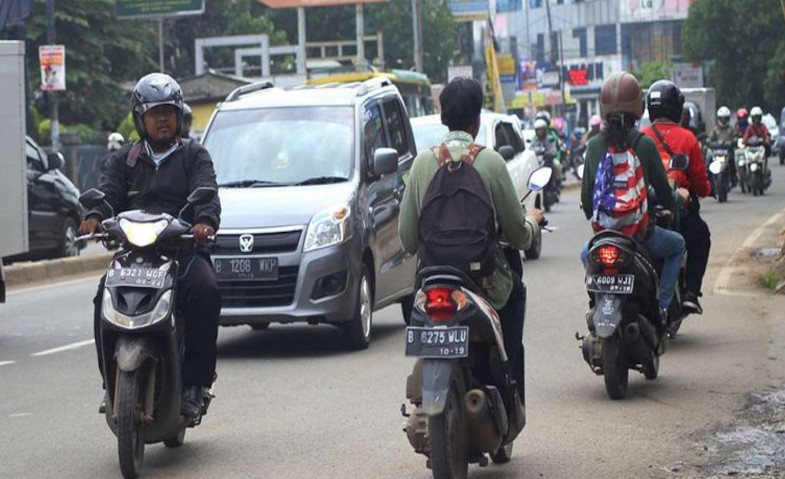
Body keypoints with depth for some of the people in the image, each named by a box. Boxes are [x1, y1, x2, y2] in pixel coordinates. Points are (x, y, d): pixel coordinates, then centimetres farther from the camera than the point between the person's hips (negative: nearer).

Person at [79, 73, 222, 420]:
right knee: (106, 297, -27)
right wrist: (94, 216, -20)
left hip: (184, 248, -2)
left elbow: (206, 192, -2)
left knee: (205, 291, -32)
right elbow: (108, 191, 4)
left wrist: (205, 221, -26)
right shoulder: (124, 160, 23)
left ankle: (195, 381, -24)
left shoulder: (194, 155, 17)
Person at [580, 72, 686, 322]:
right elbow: (664, 193, -6)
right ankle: (661, 306, 13)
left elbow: (586, 196, 5)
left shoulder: (594, 145, -2)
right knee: (677, 245, 27)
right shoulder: (644, 144, -12)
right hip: (641, 233, -3)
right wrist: (678, 197, 18)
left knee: (586, 253, 37)